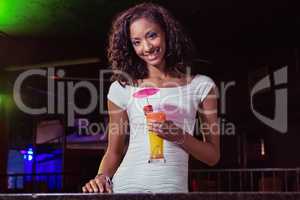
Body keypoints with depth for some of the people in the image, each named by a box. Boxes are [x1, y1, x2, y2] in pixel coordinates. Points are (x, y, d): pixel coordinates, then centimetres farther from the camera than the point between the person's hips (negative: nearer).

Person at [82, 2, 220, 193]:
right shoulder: (122, 88, 3)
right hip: (127, 186, 1)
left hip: (173, 188, 0)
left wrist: (179, 137, -12)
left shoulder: (201, 86, 2)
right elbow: (114, 152, 11)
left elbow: (213, 156, 3)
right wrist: (103, 177, -7)